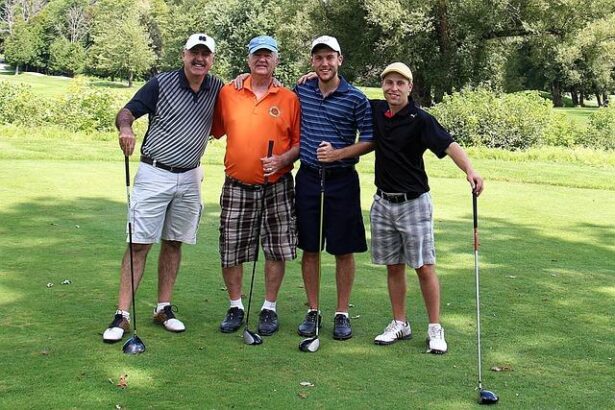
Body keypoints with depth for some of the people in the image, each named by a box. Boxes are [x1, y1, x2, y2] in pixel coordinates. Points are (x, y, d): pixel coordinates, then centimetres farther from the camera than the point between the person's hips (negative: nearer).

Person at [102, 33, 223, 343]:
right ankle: (122, 315, -3)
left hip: (190, 178, 4)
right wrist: (125, 127, -31)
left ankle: (163, 308, 20)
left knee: (174, 243, 10)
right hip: (154, 175, -4)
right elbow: (127, 111, -6)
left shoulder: (217, 88, 5)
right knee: (139, 244, -6)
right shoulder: (161, 83, -6)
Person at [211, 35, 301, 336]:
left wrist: (282, 160, -14)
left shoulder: (289, 99, 0)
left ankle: (269, 309, 21)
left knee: (277, 249, 5)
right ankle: (235, 307, 22)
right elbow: (214, 131, 12)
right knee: (230, 250, 5)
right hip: (237, 186, 1)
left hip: (277, 186, -1)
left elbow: (300, 142, 2)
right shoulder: (227, 93, 4)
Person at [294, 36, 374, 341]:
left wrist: (338, 153, -15)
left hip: (342, 180, -2)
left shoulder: (356, 99, -4)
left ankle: (342, 314, 15)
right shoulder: (300, 92, 5)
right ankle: (312, 312, 19)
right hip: (308, 178, 3)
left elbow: (369, 141, -3)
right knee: (309, 249, 7)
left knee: (344, 250, 3)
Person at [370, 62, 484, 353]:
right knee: (393, 266, 11)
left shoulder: (420, 120, -13)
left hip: (413, 203, -5)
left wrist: (469, 169, -45)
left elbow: (448, 145, -27)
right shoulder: (376, 111, 3)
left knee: (424, 267, 0)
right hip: (383, 203, 5)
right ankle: (400, 324, 22)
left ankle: (435, 329, 9)